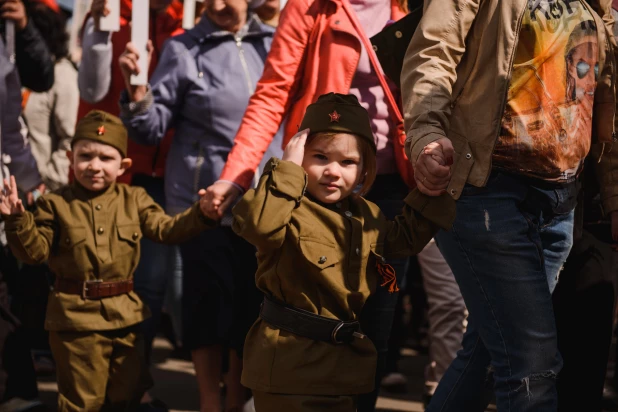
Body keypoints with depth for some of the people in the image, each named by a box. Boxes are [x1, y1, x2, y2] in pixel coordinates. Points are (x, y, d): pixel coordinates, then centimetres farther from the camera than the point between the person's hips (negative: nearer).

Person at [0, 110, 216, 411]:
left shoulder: (134, 200, 4)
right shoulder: (56, 205, -4)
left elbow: (166, 230, 2)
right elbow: (36, 251, -7)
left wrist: (201, 213, -12)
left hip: (125, 314, 4)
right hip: (76, 315, -4)